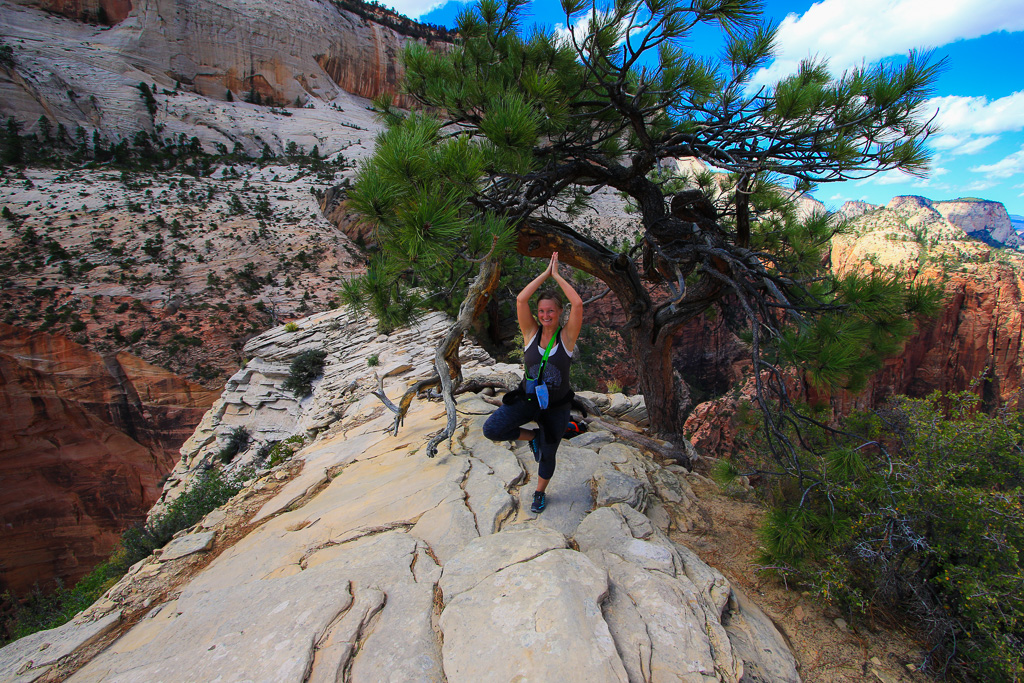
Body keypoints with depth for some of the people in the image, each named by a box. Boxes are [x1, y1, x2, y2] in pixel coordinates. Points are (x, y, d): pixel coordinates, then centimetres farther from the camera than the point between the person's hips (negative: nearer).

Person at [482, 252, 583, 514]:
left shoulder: (567, 336, -13)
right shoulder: (531, 332, -9)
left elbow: (577, 303, -27)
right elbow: (520, 300, -22)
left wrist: (556, 275, -19)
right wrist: (545, 273, -18)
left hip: (556, 406, -1)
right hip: (527, 400, 1)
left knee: (548, 454, 14)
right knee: (491, 429, -20)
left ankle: (540, 493, 46)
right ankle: (532, 435, 10)